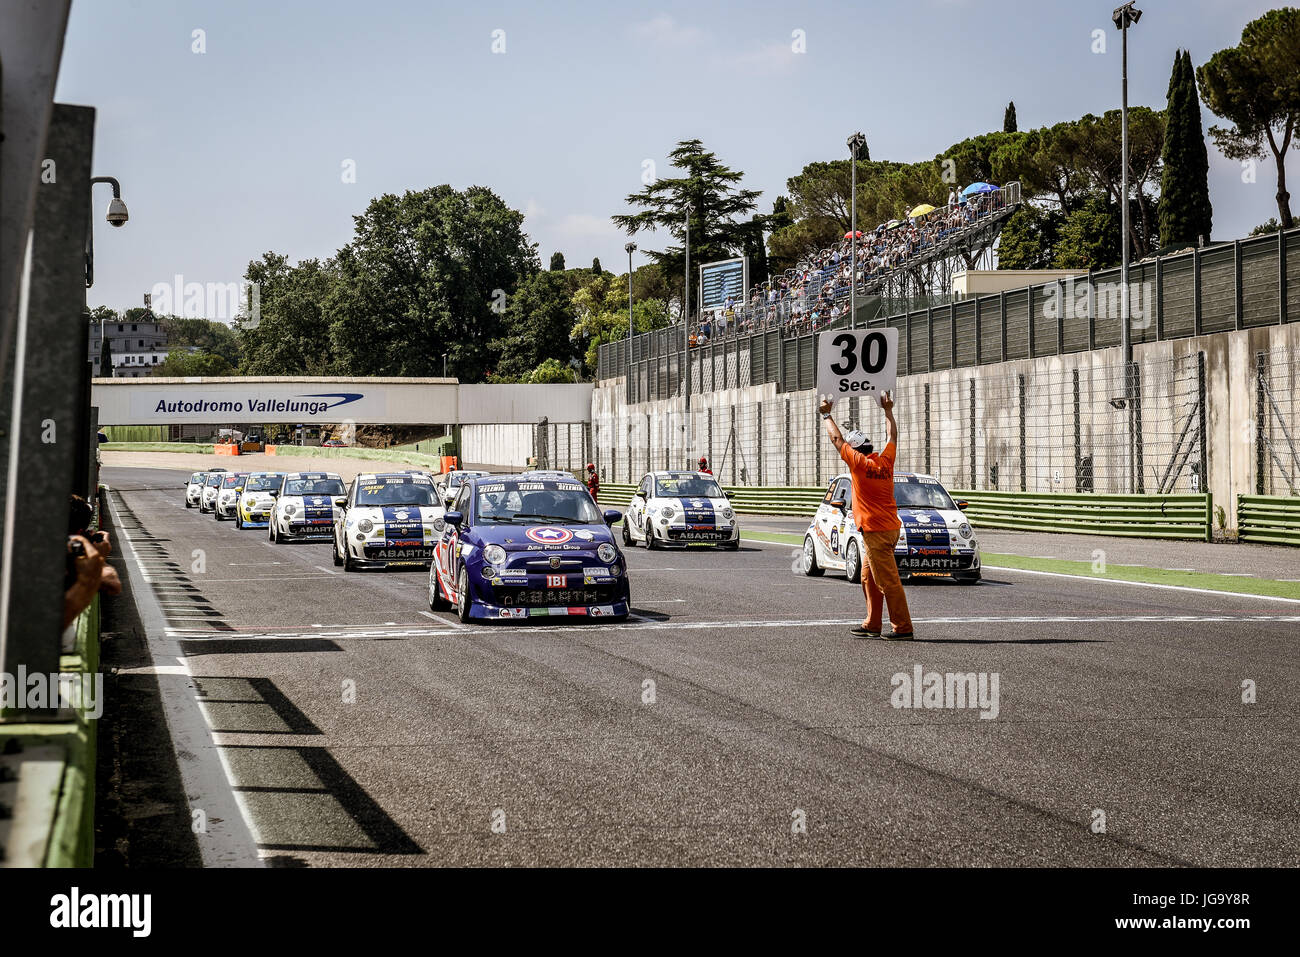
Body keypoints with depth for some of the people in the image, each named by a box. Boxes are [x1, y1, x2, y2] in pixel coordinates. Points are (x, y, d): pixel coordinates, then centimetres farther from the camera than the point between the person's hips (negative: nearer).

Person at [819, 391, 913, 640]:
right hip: (889, 527, 9)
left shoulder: (859, 463, -11)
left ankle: (903, 628, -7)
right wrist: (888, 411, 34)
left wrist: (826, 415, 13)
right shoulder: (885, 461, 6)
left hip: (876, 531, -9)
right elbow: (893, 437, 24)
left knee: (888, 581, -7)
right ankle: (872, 625, 20)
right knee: (869, 578, 16)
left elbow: (837, 439, 0)